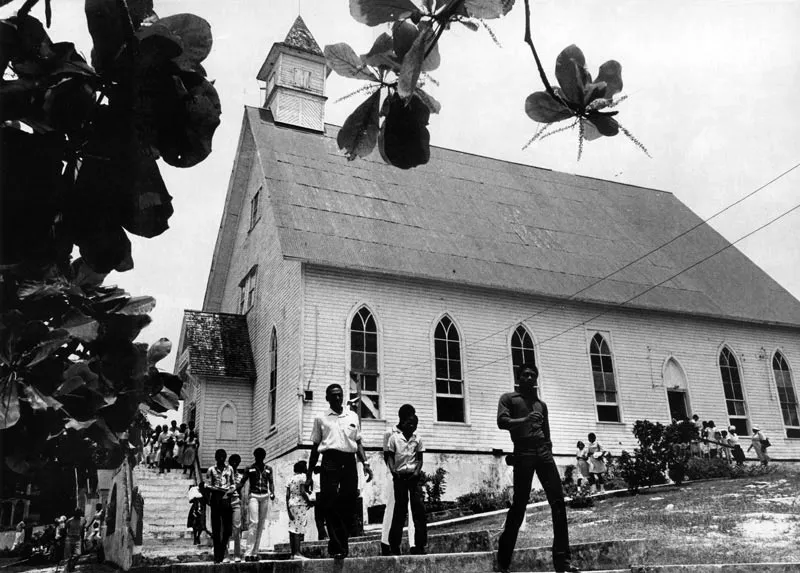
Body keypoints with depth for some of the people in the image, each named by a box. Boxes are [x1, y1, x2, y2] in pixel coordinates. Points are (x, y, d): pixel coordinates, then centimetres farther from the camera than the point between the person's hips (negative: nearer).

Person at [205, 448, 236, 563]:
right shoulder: (211, 470, 8)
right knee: (216, 528, -2)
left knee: (227, 527, -2)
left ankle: (222, 554, 10)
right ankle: (217, 556, 2)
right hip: (216, 499, -2)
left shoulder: (229, 469, 14)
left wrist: (231, 490, -6)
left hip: (227, 499, 2)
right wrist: (219, 489, -12)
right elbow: (207, 485, 2)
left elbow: (233, 484, 15)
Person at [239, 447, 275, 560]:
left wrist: (272, 493, -7)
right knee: (254, 522, -16)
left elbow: (271, 483, 11)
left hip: (265, 497, 3)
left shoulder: (268, 469, 10)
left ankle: (255, 552, 10)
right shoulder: (249, 468, 3)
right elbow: (242, 482, 3)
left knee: (261, 524, 4)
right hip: (253, 496, -3)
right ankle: (249, 552, -15)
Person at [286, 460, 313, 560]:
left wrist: (288, 509, 10)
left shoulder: (291, 478, 16)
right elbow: (302, 491, -16)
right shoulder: (303, 476, -5)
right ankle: (297, 552, -15)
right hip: (301, 504, -7)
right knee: (299, 529, -10)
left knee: (293, 529, 6)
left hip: (291, 504, 7)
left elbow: (287, 495, 11)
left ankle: (293, 553, 7)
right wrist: (309, 501, -5)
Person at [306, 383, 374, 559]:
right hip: (330, 462, -2)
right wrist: (309, 474, 8)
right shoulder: (321, 419, 10)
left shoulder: (353, 416, 16)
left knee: (348, 505, 1)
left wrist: (365, 463, 3)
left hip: (349, 462, 2)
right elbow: (315, 447, 12)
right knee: (331, 505, -8)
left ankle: (338, 545, 15)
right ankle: (337, 547, -5)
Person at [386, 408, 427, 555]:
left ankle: (420, 545, 1)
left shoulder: (417, 439, 7)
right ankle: (394, 546, 10)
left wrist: (417, 471, -8)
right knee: (400, 509, 2)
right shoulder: (394, 437, 1)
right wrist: (393, 471, -12)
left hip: (413, 476, 2)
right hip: (399, 476, -2)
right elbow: (390, 457, 2)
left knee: (418, 507, -5)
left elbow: (420, 459, 9)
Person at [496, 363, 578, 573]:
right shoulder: (509, 398, 11)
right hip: (523, 452, -4)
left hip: (543, 451, 5)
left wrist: (548, 452, 13)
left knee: (558, 501, -8)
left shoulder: (541, 404, 25)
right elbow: (502, 422, -6)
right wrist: (524, 420, -21)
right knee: (519, 504, -5)